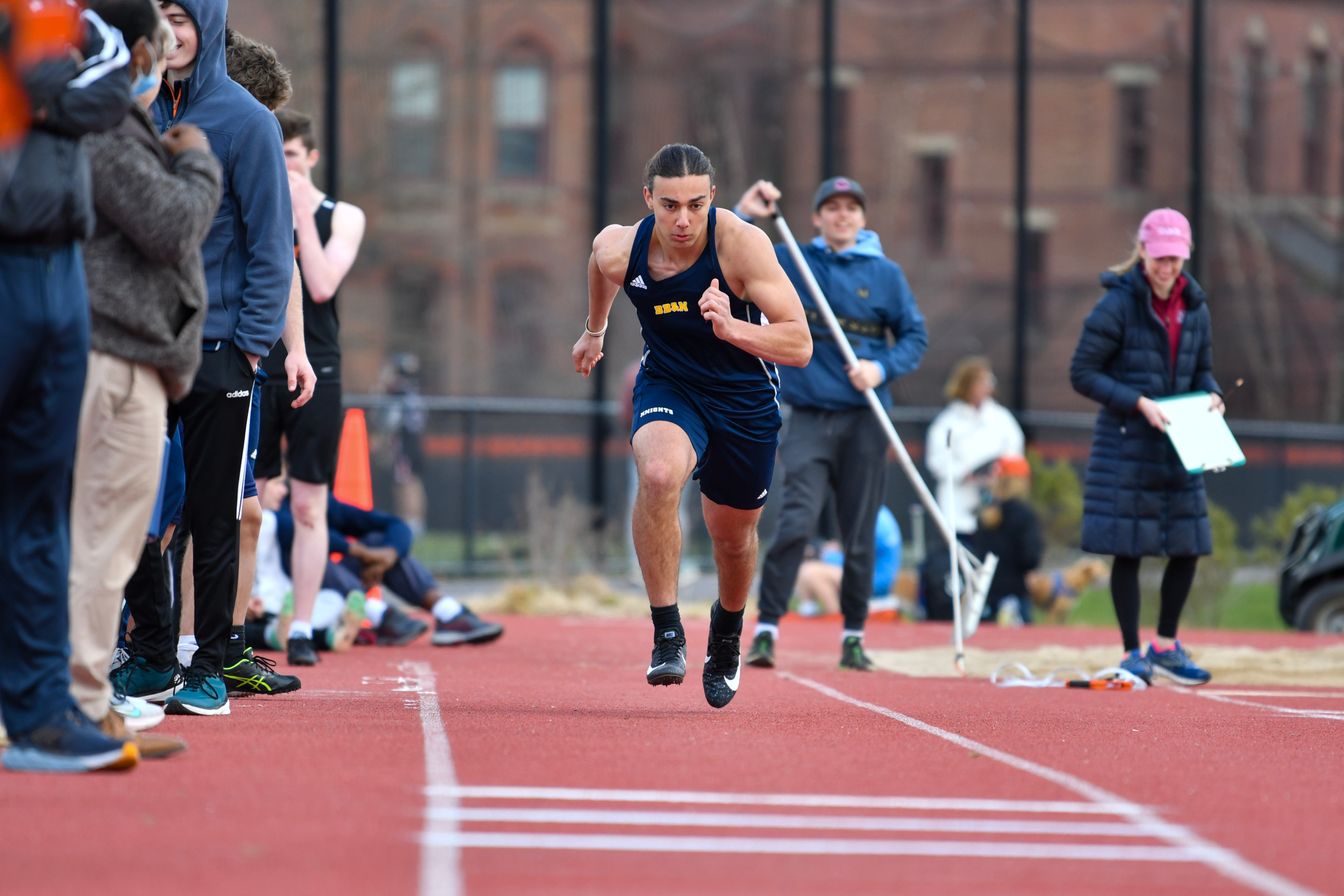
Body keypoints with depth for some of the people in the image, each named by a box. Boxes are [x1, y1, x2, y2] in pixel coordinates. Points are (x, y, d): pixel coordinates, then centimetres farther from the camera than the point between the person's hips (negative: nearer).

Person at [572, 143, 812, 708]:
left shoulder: (742, 244, -28)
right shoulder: (617, 249, -19)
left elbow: (800, 347, -29)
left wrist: (732, 329, -46)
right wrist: (594, 330, 26)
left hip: (746, 399, 0)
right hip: (668, 387, 0)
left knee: (732, 535, 16)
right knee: (659, 475, -33)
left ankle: (727, 630, 49)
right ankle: (666, 631, -23)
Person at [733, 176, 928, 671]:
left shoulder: (885, 273, 6)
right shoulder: (788, 262, 6)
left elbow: (915, 336, 9)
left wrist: (882, 369, -9)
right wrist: (743, 215, -10)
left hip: (864, 421, 1)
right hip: (809, 417, -1)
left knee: (860, 534, 5)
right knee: (797, 522, -17)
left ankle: (853, 635, 19)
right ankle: (766, 628, -13)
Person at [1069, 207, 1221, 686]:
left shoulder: (1195, 308, 7)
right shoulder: (1118, 305, -10)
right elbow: (1082, 373, -10)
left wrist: (1210, 395, -3)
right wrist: (1138, 403, -18)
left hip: (1178, 449, 5)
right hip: (1125, 445, -5)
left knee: (1188, 547, 6)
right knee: (1128, 550, -1)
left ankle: (1165, 645, 24)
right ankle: (1132, 653, 11)